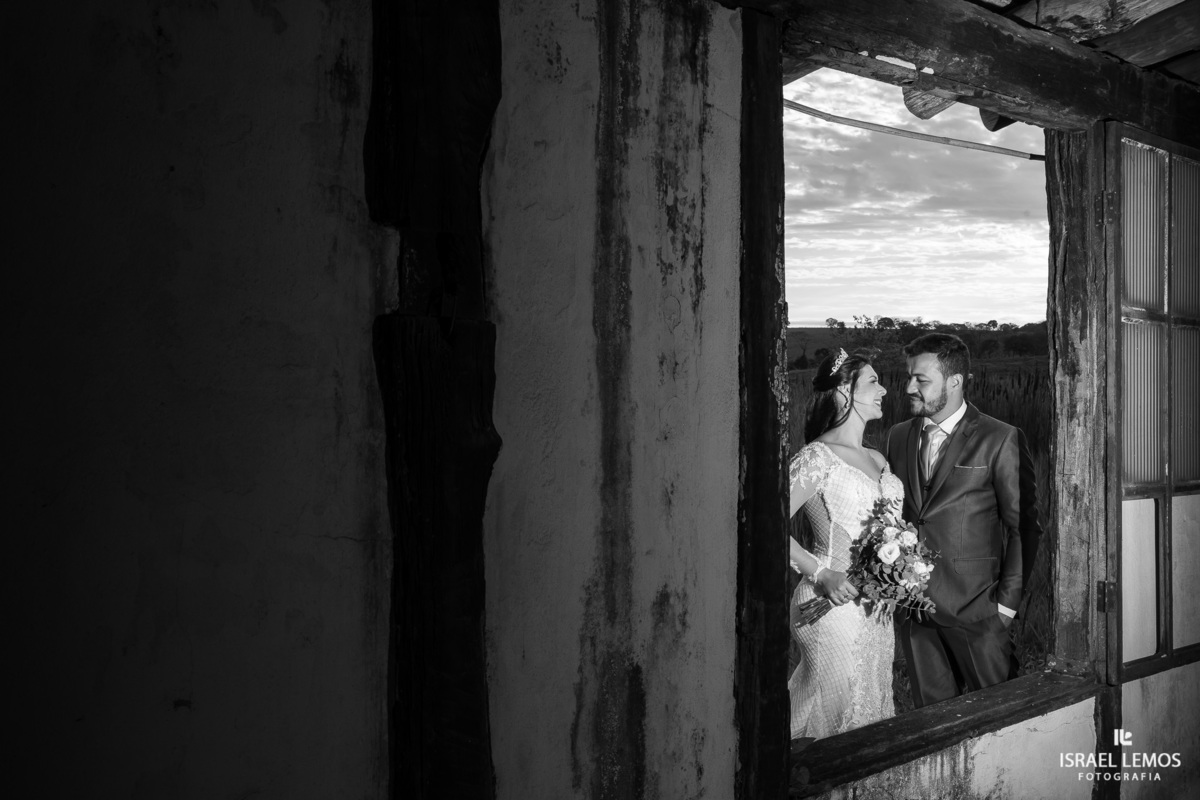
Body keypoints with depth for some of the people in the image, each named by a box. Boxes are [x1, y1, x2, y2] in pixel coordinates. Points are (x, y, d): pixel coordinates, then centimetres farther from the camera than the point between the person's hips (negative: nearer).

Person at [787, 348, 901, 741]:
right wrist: (819, 573, -21)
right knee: (838, 713, 0)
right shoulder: (817, 457, -13)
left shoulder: (877, 460, 12)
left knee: (874, 710, 15)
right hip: (835, 605, -8)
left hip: (877, 609, 8)